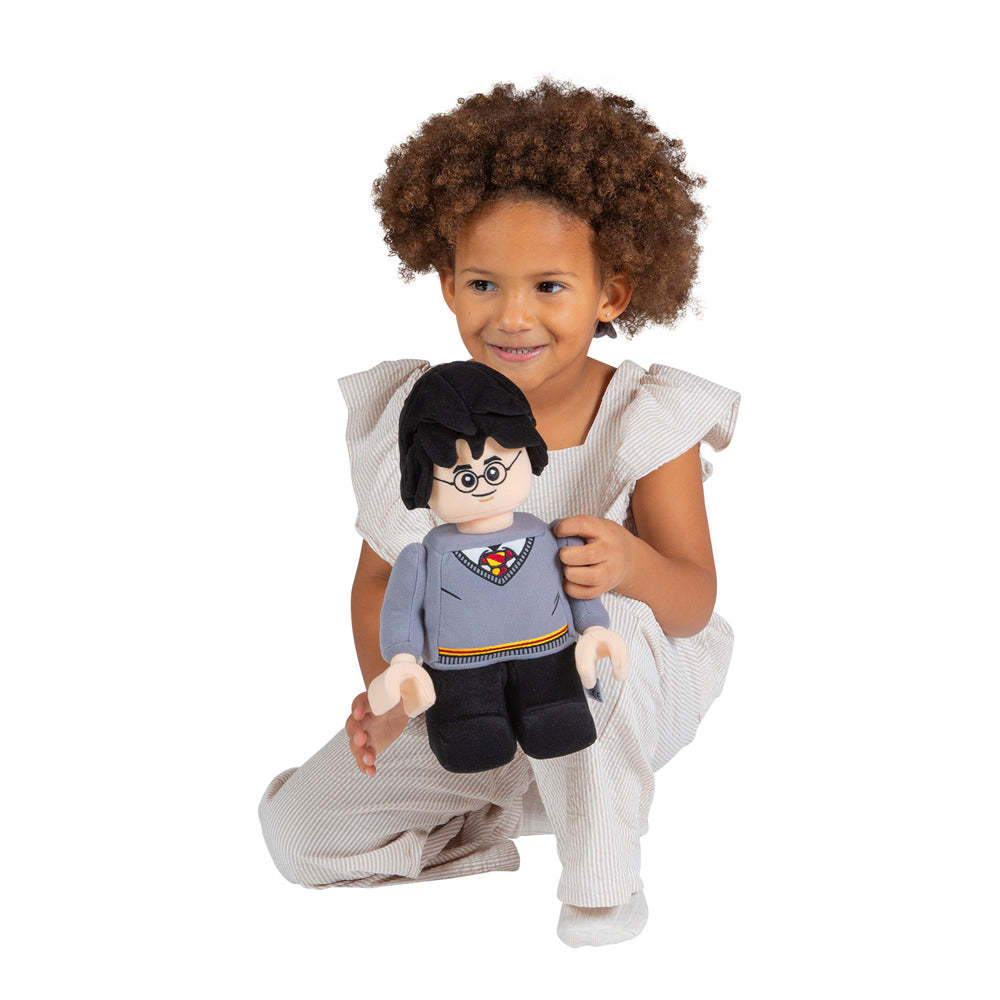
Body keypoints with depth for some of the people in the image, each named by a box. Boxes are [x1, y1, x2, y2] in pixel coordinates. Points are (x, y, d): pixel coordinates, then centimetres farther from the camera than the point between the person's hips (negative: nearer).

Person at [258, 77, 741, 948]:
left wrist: (631, 565, -44)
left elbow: (695, 601, -20)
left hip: (613, 699, -3)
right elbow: (381, 577, -3)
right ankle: (509, 816, 15)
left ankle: (603, 875, -17)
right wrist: (387, 691, -22)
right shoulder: (418, 417, -13)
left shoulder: (645, 420, -19)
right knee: (299, 828, -2)